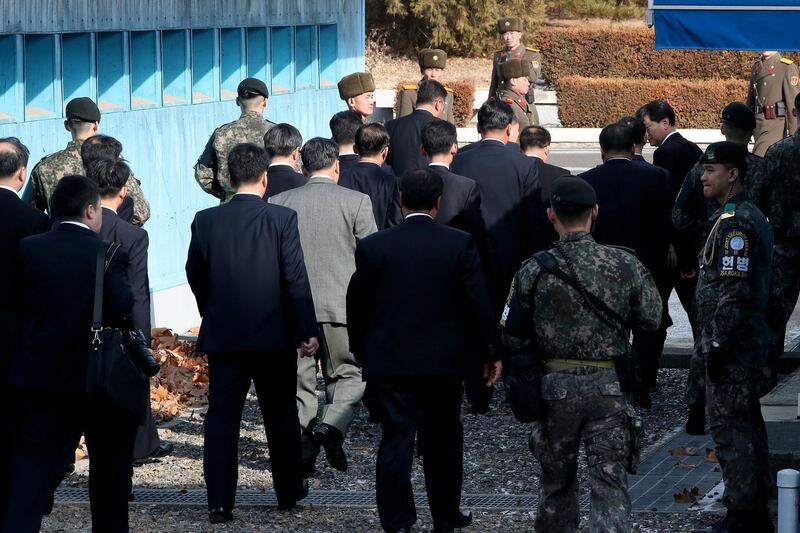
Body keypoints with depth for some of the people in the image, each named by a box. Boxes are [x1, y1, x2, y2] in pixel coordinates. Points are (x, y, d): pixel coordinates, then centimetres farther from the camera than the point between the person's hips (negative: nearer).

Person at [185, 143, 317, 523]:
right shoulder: (282, 219, -9)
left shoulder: (206, 221, -2)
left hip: (222, 335, 1)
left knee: (221, 418, 3)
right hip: (274, 335, -1)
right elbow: (296, 279, -11)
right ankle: (289, 491, 27)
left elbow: (195, 275, 8)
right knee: (281, 415, 14)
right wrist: (307, 330, -7)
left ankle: (219, 503, -4)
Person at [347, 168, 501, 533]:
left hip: (388, 363, -1)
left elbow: (357, 305, 4)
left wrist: (360, 350, 18)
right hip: (444, 362, 1)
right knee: (443, 442, 14)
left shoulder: (373, 247, -5)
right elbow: (478, 302, -4)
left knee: (395, 440, 1)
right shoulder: (459, 244, -7)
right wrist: (490, 351, 6)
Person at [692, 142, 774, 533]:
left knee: (729, 427, -7)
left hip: (731, 344, -11)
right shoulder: (753, 217, 15)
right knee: (747, 425, 15)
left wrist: (717, 343, -19)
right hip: (749, 340, 11)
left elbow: (733, 291, -23)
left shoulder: (734, 222, -17)